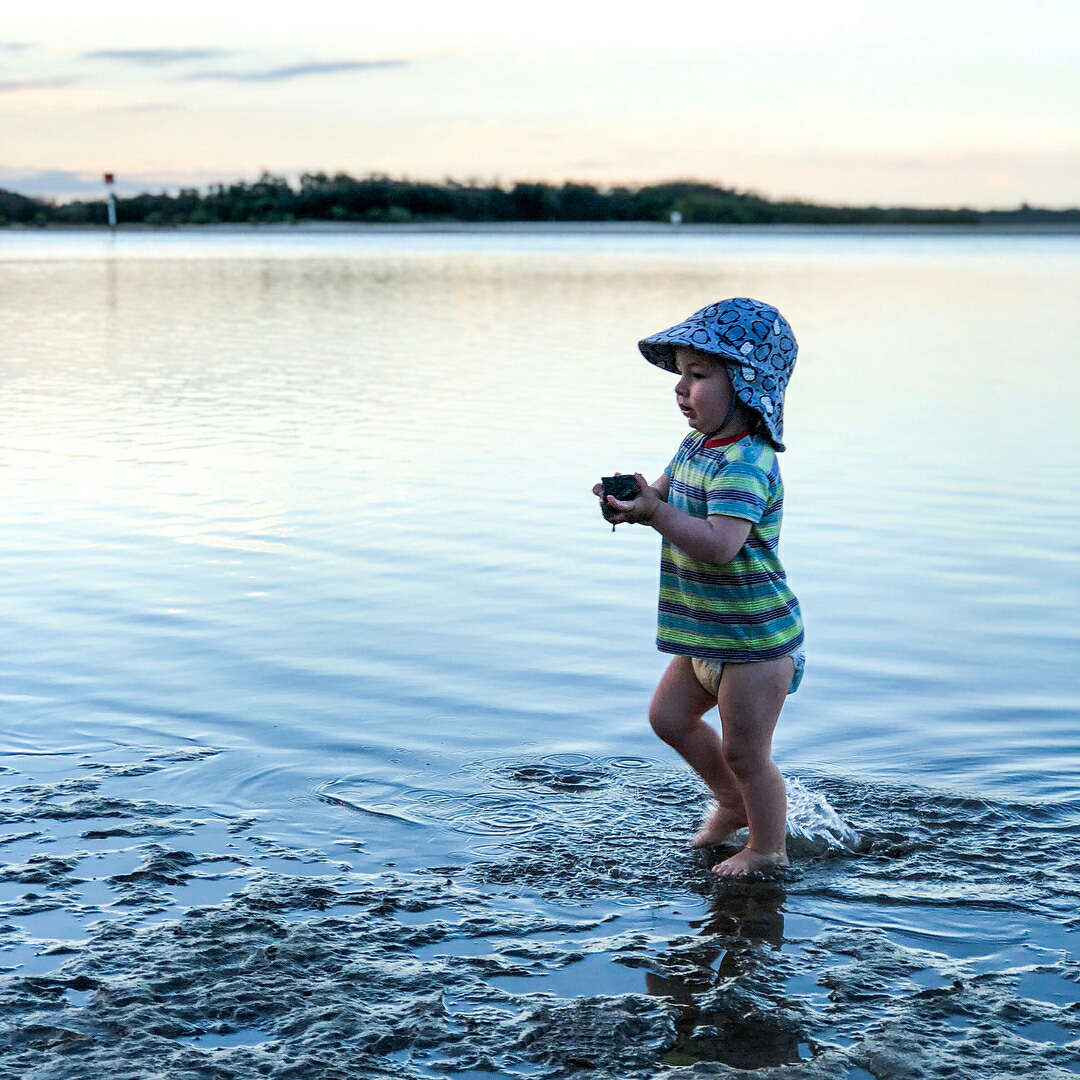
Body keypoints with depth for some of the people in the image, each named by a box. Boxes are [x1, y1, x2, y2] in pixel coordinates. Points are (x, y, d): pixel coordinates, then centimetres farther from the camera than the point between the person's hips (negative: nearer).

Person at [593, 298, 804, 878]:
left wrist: (655, 514, -42)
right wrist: (633, 502, -9)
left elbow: (719, 543, -36)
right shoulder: (696, 447, 6)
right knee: (669, 716, 19)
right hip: (709, 635, 10)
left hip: (756, 639, -10)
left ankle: (768, 848, 24)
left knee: (744, 752, 3)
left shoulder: (743, 464, -26)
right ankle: (734, 804, 38)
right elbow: (669, 497, 13)